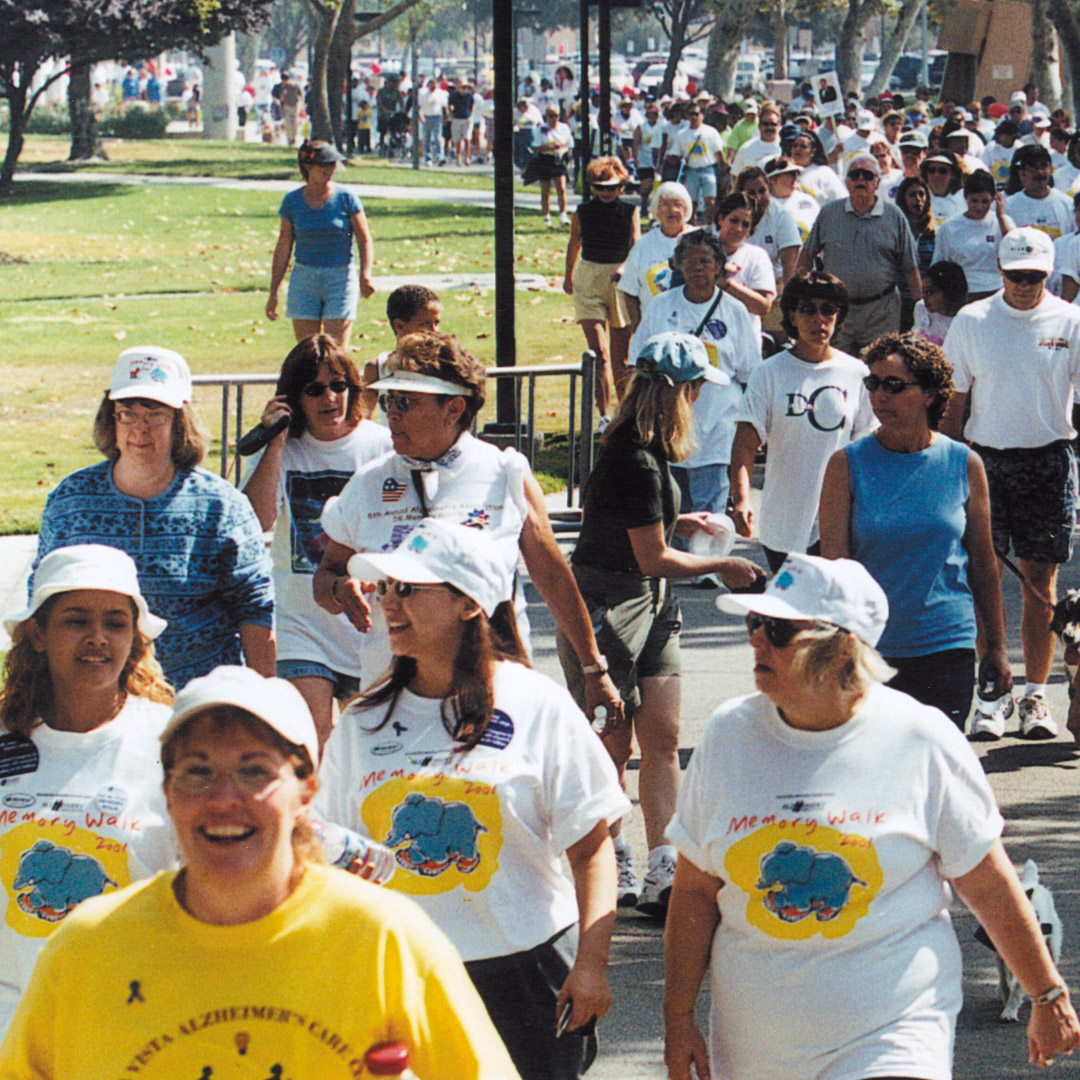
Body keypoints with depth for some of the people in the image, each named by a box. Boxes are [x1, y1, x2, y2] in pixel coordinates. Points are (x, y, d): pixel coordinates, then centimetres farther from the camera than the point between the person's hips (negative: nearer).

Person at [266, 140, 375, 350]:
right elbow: (283, 247, 8)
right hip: (304, 279, 2)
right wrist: (273, 292, 9)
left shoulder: (345, 198, -3)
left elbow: (365, 240, -1)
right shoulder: (292, 201, 2)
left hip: (340, 278, -2)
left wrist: (365, 275, -16)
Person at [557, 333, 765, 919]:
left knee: (662, 737, 3)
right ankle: (615, 872, 16)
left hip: (650, 605, 9)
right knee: (612, 745, 3)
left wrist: (675, 521, 23)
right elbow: (655, 558, -18)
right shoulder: (636, 463, -23)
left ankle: (661, 876, 2)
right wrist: (721, 567, -5)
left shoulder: (633, 448, 7)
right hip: (605, 606, -9)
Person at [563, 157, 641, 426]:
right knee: (599, 351, -12)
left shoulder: (630, 212, 0)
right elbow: (574, 244, 18)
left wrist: (625, 267, -30)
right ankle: (605, 415, -15)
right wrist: (568, 276, 29)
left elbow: (636, 245, -11)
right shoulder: (582, 213, 3)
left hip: (620, 281, 0)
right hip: (588, 282, 0)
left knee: (620, 355, 8)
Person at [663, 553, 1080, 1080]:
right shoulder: (730, 733, 2)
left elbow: (989, 885, 2)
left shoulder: (921, 741, -6)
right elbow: (695, 889, 6)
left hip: (892, 1036, -3)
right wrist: (678, 1019, 5)